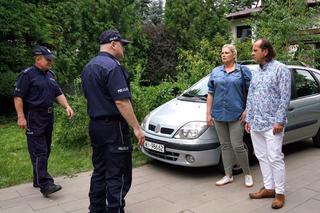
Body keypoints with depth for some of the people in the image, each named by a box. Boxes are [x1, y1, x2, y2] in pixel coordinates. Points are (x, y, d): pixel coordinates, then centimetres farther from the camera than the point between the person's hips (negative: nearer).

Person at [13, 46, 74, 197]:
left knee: (45, 151, 12)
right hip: (34, 119, -8)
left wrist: (67, 106, 1)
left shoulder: (50, 75, 16)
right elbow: (18, 97, -10)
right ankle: (45, 185, -11)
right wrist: (21, 117, -17)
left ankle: (38, 179, 24)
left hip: (48, 117, 8)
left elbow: (58, 93, 17)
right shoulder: (27, 74, -7)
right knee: (39, 152, -10)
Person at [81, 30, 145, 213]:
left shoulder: (88, 67, 13)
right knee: (118, 175, -2)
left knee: (99, 171, 16)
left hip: (95, 125, 9)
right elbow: (121, 102, -22)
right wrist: (136, 128, -18)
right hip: (113, 127, -9)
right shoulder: (112, 66, -16)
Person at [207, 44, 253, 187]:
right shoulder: (216, 72, 11)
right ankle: (228, 175, 21)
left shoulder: (243, 71, 1)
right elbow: (210, 93, 11)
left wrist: (247, 111, -9)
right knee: (225, 145, 10)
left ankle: (247, 174, 15)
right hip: (219, 114, 4)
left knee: (237, 146, -5)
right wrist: (208, 113, 6)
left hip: (236, 115, -4)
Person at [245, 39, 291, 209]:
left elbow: (285, 97, -11)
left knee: (275, 158, -3)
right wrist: (248, 119, 14)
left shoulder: (280, 69, -6)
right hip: (255, 124, 7)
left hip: (272, 124, -7)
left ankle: (280, 193, 10)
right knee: (262, 157, 13)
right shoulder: (256, 72, 14)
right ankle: (268, 188, 25)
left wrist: (279, 120, -16)